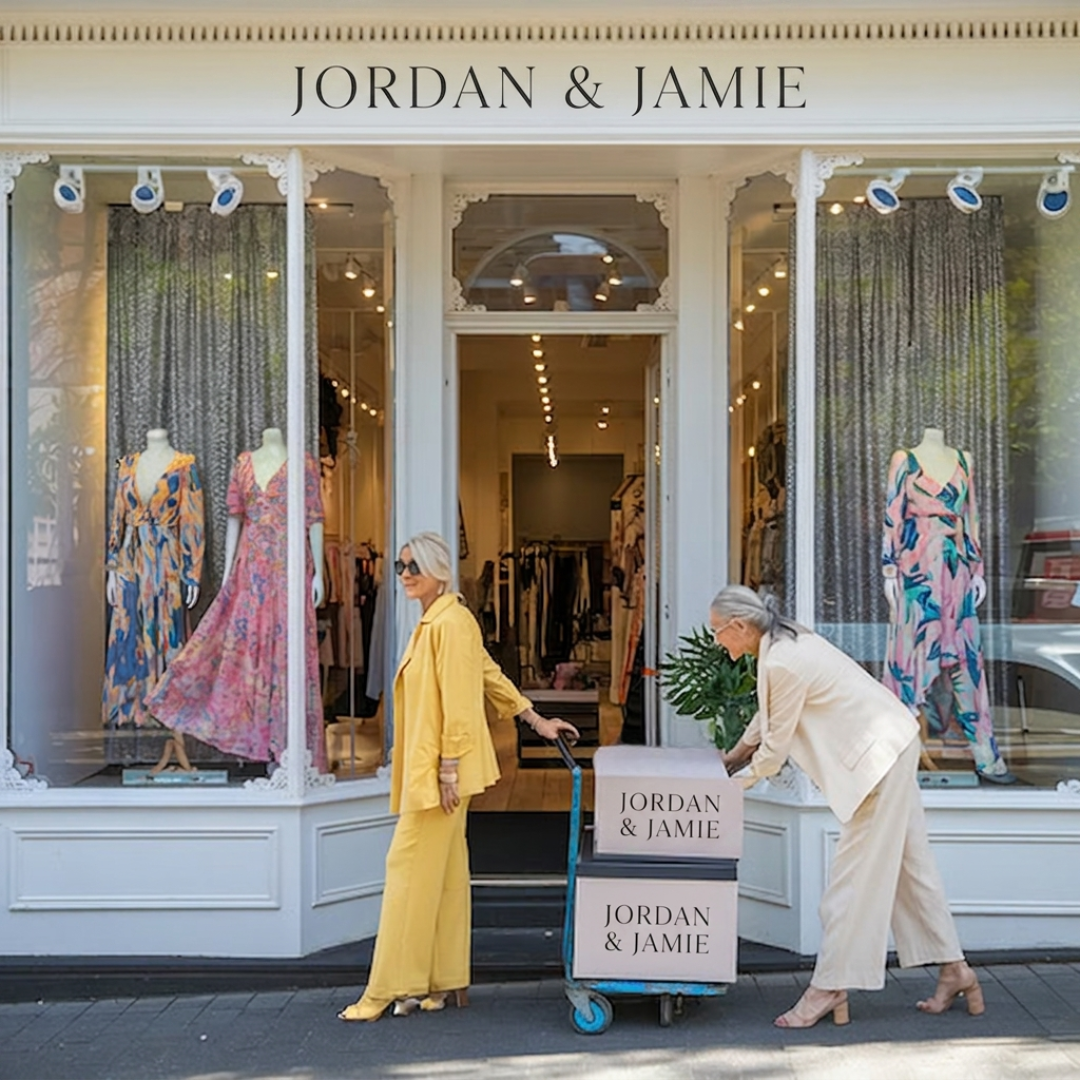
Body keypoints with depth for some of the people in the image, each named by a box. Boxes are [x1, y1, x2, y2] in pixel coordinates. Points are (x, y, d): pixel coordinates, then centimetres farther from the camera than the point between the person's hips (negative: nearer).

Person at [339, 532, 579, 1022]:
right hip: (426, 769, 10)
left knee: (411, 870, -6)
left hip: (439, 770, -10)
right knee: (443, 872, 12)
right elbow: (492, 674, 20)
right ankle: (446, 984, 18)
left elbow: (459, 702, -18)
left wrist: (448, 770, -19)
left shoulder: (451, 622, -14)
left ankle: (390, 990, 1)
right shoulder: (430, 624, 15)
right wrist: (535, 720, 23)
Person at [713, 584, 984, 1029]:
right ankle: (955, 970, 23)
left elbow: (776, 747, -16)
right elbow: (767, 713, 22)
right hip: (890, 746, 10)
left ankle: (830, 988, 1)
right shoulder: (783, 643, 7)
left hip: (877, 754, -10)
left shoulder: (783, 663, -23)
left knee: (855, 871, -5)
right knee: (908, 863, 15)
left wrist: (733, 785, -2)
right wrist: (732, 757, 25)